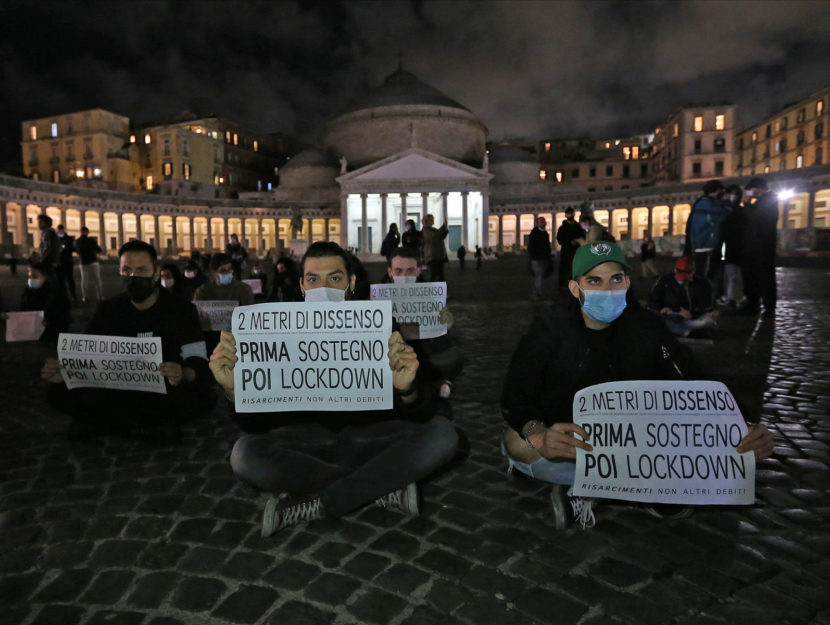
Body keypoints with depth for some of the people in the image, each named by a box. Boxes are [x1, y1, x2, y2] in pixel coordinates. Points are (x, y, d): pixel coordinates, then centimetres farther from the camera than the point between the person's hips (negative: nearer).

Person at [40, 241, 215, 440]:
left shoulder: (181, 310, -4)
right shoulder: (108, 310, 7)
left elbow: (199, 363, -13)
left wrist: (183, 375, -37)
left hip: (165, 391, -3)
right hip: (117, 389, 3)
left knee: (204, 397, -34)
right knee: (58, 391, -19)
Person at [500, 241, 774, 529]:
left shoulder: (647, 327, -3)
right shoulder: (549, 329, -11)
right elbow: (515, 395, -21)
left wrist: (743, 434, -29)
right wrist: (539, 436, -44)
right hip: (565, 437, -1)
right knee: (517, 443, -34)